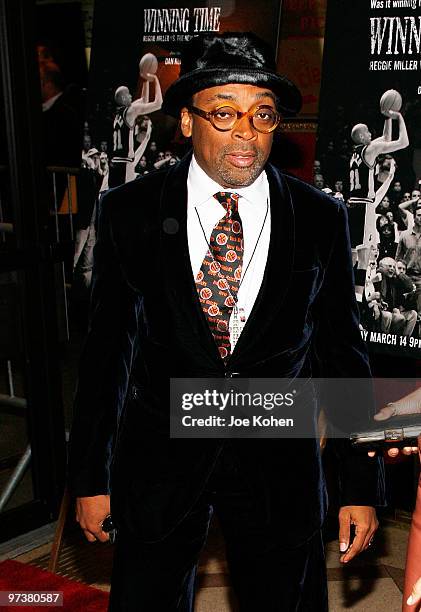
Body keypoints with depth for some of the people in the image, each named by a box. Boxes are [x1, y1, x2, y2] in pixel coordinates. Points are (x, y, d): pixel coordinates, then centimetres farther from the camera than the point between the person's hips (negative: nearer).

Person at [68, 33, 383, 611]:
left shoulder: (321, 219, -6)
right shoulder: (130, 211, -7)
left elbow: (343, 353, 0)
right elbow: (106, 347, -1)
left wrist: (362, 485, 1)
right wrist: (91, 476, 2)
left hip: (279, 470, 1)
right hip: (158, 465, 0)